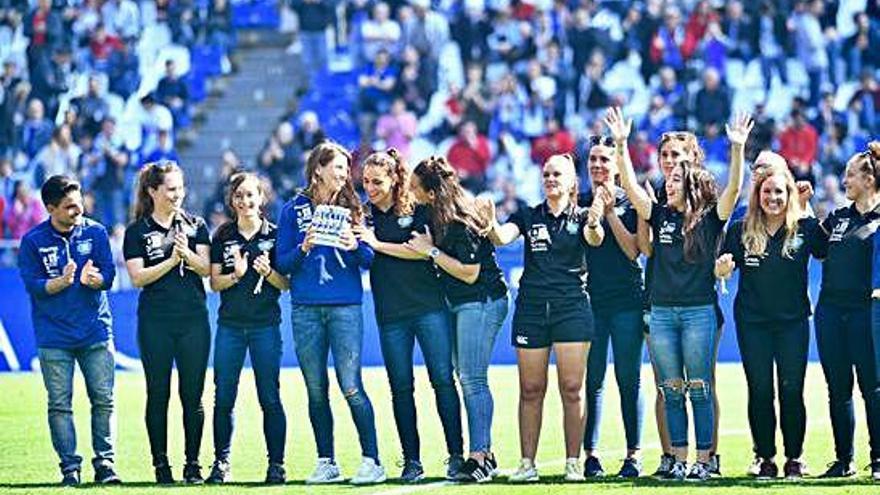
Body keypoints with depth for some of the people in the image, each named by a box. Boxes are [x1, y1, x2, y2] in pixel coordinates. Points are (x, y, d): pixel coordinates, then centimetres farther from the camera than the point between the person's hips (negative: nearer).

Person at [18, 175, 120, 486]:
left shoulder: (95, 232, 3)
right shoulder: (33, 241, -2)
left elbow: (109, 276, 0)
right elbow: (33, 286, -6)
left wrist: (92, 279, -23)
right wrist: (62, 281, -24)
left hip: (96, 332, 1)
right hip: (54, 337, -1)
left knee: (103, 399, 0)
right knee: (59, 404, 0)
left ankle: (105, 463, 7)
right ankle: (70, 467, 5)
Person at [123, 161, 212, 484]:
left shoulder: (195, 224, 9)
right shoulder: (137, 231, 4)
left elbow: (206, 268, 0)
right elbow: (138, 277, -4)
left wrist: (187, 253, -19)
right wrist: (171, 261, -14)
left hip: (193, 319, 1)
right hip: (155, 323, -1)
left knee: (193, 395, 1)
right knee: (158, 394, 2)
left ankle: (193, 464, 6)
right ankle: (161, 464, 7)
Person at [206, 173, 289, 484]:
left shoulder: (275, 234, 4)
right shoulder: (223, 236, 8)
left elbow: (287, 284, 4)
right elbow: (215, 282, 5)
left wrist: (269, 272, -15)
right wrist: (236, 275, -14)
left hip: (266, 324, -2)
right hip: (230, 324, 2)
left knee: (270, 397, -2)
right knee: (223, 397, 0)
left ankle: (276, 464, 2)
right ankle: (221, 462, 7)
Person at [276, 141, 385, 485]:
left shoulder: (352, 208, 7)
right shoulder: (294, 210, 7)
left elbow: (369, 260, 6)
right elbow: (282, 264, 4)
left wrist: (355, 247, -14)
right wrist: (304, 248, -13)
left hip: (346, 307, -1)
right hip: (306, 310, 1)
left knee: (351, 386, -9)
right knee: (316, 389, 5)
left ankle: (372, 461, -6)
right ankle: (326, 463, 13)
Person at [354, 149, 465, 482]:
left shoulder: (417, 210, 1)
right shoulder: (364, 215, 8)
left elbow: (424, 250, -10)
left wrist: (378, 244, -12)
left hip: (429, 306, -2)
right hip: (390, 314, 2)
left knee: (443, 379, -5)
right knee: (400, 388, 3)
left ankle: (456, 455, -1)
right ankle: (411, 460, 7)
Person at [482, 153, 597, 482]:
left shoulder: (580, 218, 7)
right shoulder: (529, 217, 11)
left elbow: (594, 239, -14)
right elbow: (502, 237, -7)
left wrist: (594, 223, -38)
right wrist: (491, 225, -30)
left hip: (572, 307, -2)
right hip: (531, 308, 2)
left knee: (572, 389, -4)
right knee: (531, 390, 2)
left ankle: (573, 463, -1)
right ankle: (527, 463, 5)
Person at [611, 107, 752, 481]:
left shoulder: (710, 219, 1)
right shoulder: (660, 215, 10)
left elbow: (733, 189, -14)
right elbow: (630, 185, 3)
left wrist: (737, 149, -25)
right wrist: (621, 144, -6)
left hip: (699, 312, -4)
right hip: (662, 312, 4)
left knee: (699, 390, -1)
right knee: (672, 392, 6)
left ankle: (704, 461, 2)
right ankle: (680, 461, 9)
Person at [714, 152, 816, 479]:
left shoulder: (804, 228, -1)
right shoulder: (741, 231, 2)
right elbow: (721, 273, 7)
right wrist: (723, 266, -18)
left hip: (793, 320, -1)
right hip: (752, 321, 1)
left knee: (791, 390, -1)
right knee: (760, 391, 2)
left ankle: (794, 458, 8)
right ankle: (765, 458, 8)